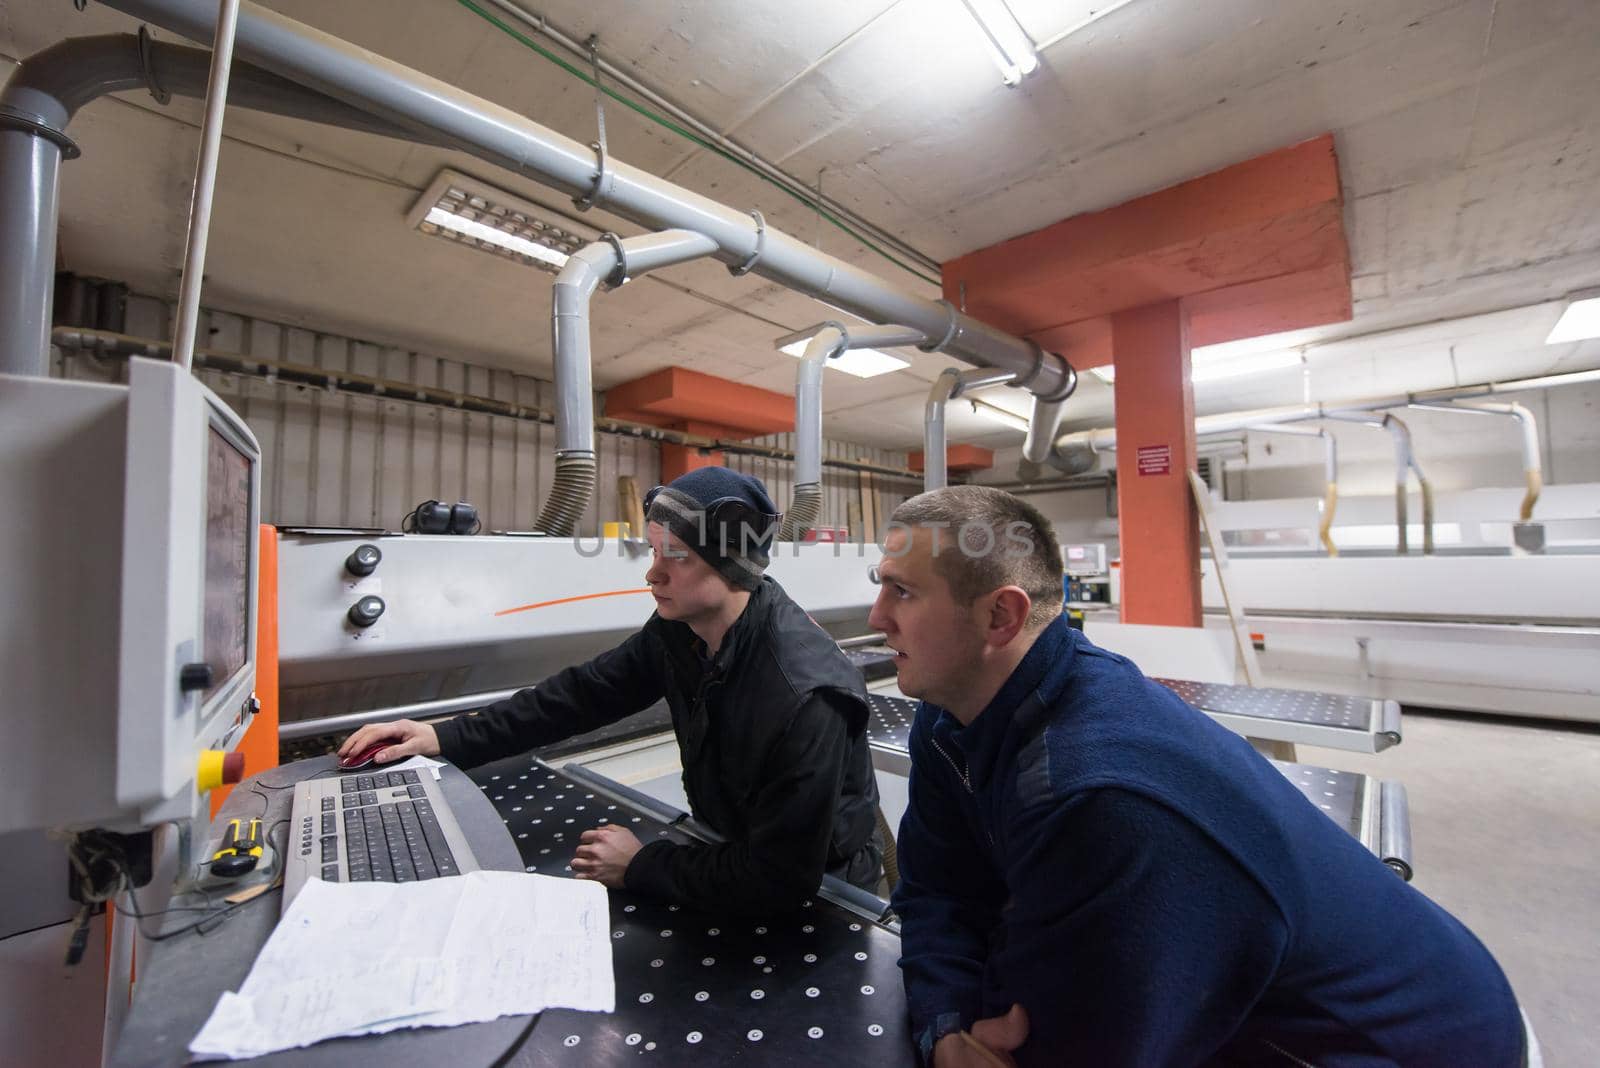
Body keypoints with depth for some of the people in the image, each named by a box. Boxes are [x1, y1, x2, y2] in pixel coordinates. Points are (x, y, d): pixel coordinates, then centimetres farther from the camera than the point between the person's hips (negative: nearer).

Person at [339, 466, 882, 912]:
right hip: (729, 851, 5)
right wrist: (448, 738, -3)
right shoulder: (678, 628, -13)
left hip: (817, 892, -5)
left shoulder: (805, 696, -35)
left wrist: (641, 867, -21)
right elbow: (586, 692, -1)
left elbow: (785, 877, -29)